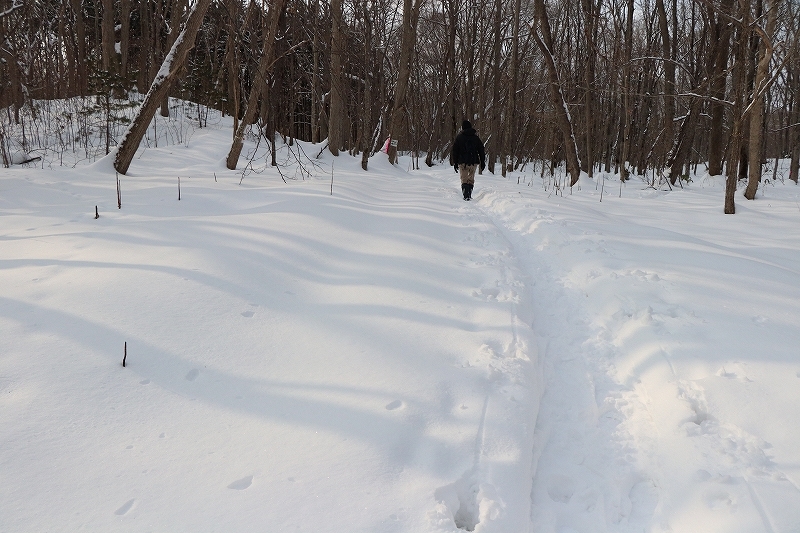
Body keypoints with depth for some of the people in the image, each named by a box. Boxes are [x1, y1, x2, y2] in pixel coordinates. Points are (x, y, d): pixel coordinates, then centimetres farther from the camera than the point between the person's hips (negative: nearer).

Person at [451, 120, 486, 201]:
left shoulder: (459, 137, 1)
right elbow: (481, 151, 9)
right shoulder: (476, 137, 8)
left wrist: (455, 163, 6)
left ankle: (466, 196, -16)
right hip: (474, 162, 2)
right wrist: (482, 162, 13)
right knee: (471, 179, 14)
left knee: (464, 179, 0)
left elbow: (455, 151, 1)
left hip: (462, 162, -2)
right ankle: (469, 195, 12)